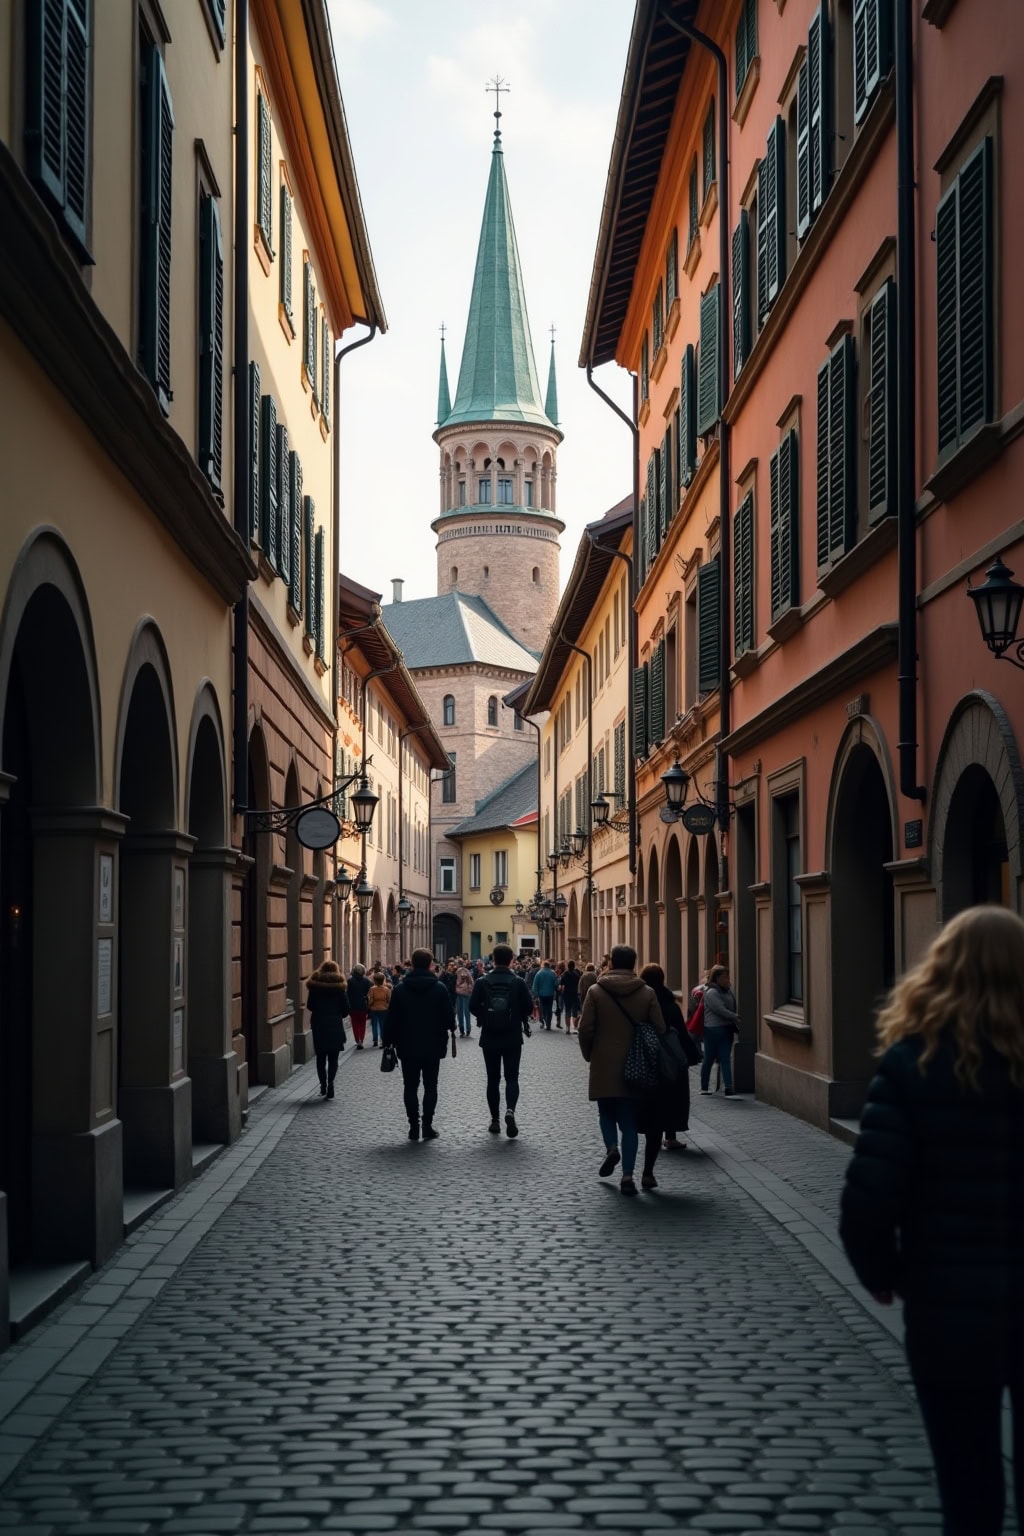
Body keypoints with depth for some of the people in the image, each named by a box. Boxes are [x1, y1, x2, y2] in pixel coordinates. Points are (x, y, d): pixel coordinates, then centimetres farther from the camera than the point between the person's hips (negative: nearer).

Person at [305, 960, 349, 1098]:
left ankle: (323, 1085, 5)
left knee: (321, 1057, 11)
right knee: (333, 1058, 4)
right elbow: (346, 1008, -3)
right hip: (335, 1025, -1)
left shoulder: (315, 985, -1)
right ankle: (330, 1084, -9)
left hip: (319, 1025, 1)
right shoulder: (339, 986, -4)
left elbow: (309, 1005, 5)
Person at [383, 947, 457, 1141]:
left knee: (411, 1086, 7)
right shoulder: (440, 988, -7)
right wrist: (451, 1028, 18)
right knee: (430, 1085, 8)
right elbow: (448, 1016, -3)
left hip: (408, 1046, 1)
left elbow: (392, 1018, -3)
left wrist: (389, 1041, 7)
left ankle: (414, 1127, 4)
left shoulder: (400, 989, -4)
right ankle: (427, 1126, 3)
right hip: (432, 1046, 0)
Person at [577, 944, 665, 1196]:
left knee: (606, 1112, 21)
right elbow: (660, 1029, -2)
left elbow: (585, 1029, -8)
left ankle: (611, 1147, -4)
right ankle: (627, 1175, 0)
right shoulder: (647, 993, -2)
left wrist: (589, 1055, 9)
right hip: (634, 1068, 1)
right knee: (629, 1122, 6)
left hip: (603, 1067, -1)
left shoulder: (596, 991, -5)